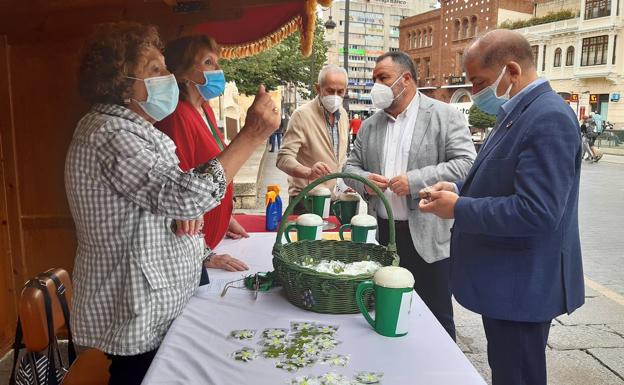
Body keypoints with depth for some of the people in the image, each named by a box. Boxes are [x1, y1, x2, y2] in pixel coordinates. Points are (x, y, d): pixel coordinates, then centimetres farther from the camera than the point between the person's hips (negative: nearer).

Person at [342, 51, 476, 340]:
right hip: (382, 233, 5)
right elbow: (350, 166, 16)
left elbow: (465, 164, -12)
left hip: (428, 237, -5)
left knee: (437, 317, 7)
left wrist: (415, 180, -21)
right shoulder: (370, 124, 12)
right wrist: (363, 180, -7)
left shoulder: (445, 116, -4)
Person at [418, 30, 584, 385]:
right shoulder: (521, 113, 9)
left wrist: (459, 208, -20)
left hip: (522, 285, -10)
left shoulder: (549, 119, -23)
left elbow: (535, 212, -30)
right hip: (506, 280, 10)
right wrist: (460, 189, 1)